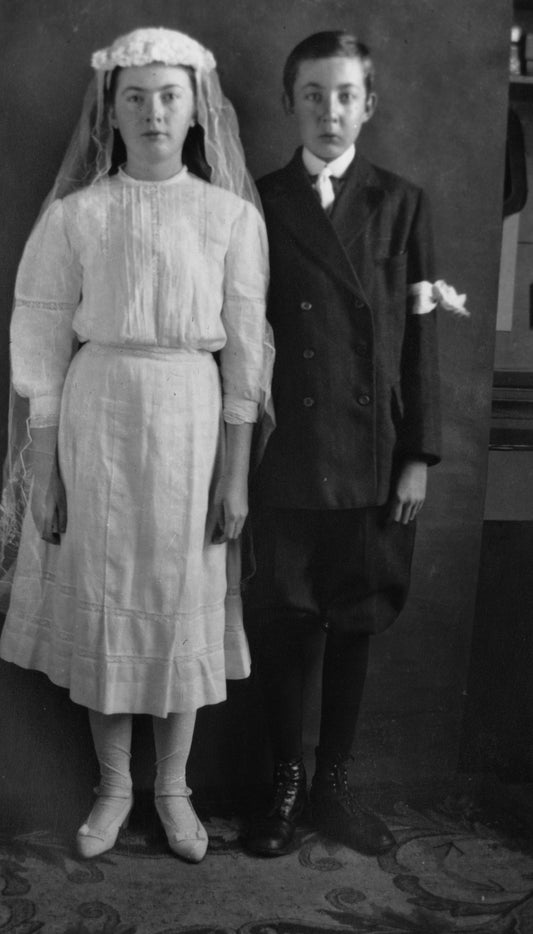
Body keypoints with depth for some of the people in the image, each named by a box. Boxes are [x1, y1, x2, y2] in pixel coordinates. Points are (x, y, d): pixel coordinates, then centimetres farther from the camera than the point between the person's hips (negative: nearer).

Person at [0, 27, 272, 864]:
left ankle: (173, 787, 27)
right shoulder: (75, 216, 0)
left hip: (191, 425, 0)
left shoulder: (233, 217, 0)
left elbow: (245, 351, 0)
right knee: (100, 602, 8)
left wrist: (236, 473, -3)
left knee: (184, 605, 8)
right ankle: (113, 784, 28)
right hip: (95, 421, 1)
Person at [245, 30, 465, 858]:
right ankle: (286, 781, 27)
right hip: (286, 453, 0)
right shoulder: (259, 204, 3)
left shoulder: (402, 204, 4)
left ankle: (334, 784, 27)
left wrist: (419, 456, -2)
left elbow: (419, 336, 2)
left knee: (354, 625, 10)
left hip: (373, 458, 1)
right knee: (282, 623, 8)